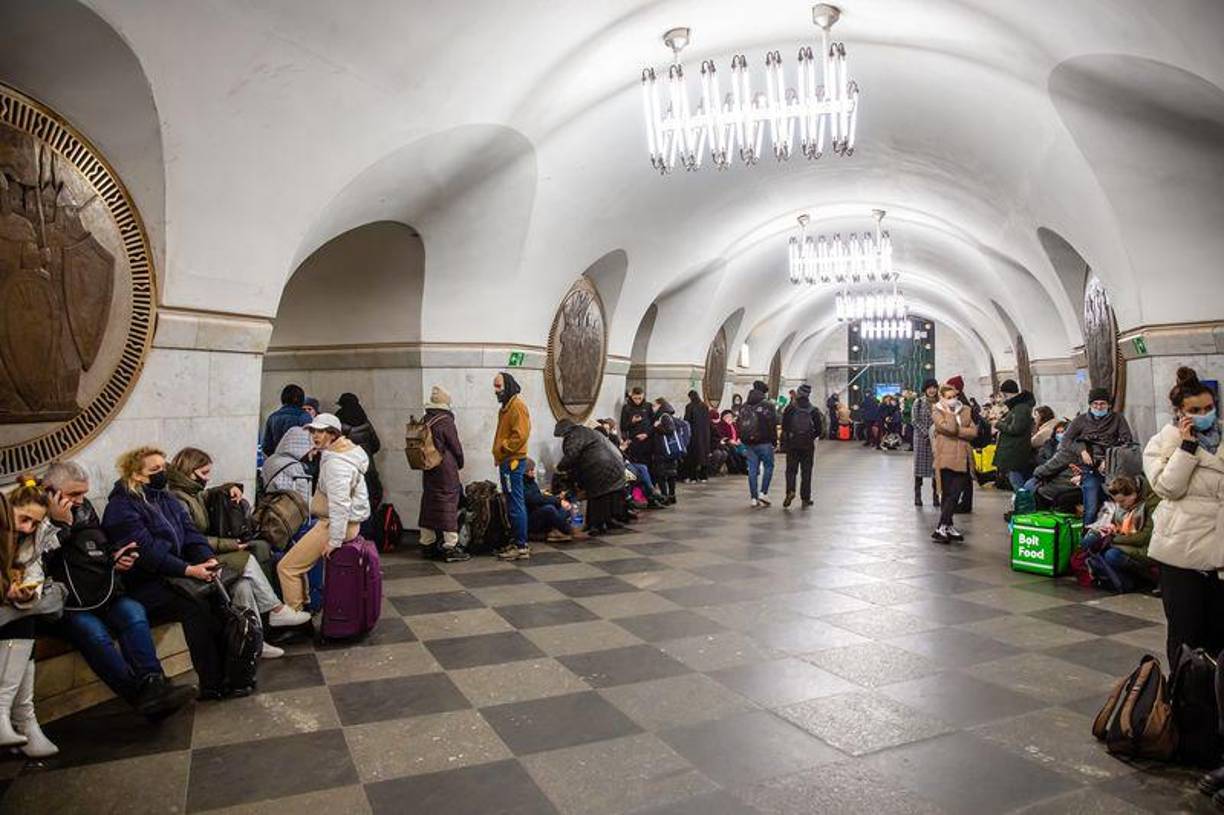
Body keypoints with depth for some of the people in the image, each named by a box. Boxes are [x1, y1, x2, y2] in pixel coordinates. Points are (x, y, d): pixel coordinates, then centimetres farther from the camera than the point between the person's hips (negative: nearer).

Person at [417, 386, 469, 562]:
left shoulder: (425, 421, 6)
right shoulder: (446, 421, -14)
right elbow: (456, 446, -8)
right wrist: (460, 463, 9)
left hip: (429, 469, 7)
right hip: (446, 469, -7)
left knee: (429, 503, 13)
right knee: (448, 504, -3)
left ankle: (427, 542, 22)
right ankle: (450, 547, -2)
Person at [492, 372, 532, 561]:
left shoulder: (517, 406, -13)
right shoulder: (506, 406, 18)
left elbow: (521, 434, -21)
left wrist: (502, 448, -14)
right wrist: (499, 453, 15)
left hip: (512, 461, -10)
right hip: (506, 461, 10)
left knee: (516, 505, -7)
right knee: (512, 504, 14)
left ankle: (521, 546, -4)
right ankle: (515, 541, 22)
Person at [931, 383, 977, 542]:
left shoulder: (965, 410, 14)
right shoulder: (937, 411, 0)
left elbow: (974, 432, 4)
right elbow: (949, 428, -17)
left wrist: (957, 431, -9)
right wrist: (949, 410, -7)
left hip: (962, 458, 4)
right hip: (946, 457, -4)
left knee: (955, 494, 1)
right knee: (948, 494, -2)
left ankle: (945, 527, 9)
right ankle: (943, 528, 5)